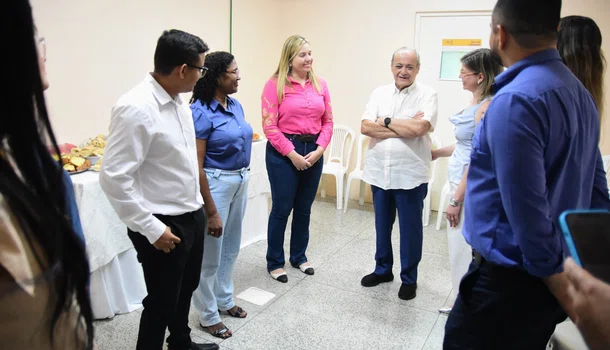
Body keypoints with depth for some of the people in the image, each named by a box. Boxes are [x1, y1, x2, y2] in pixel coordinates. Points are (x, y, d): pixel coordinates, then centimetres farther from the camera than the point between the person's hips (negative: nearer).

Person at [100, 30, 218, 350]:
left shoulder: (177, 100, 2)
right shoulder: (136, 109, -23)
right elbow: (113, 178, -24)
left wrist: (198, 204, 15)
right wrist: (151, 228, -20)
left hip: (192, 215, 9)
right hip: (163, 226, -8)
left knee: (186, 288, 26)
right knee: (162, 302, 11)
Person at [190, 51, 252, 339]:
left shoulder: (236, 105, 5)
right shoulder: (201, 112, -18)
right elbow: (196, 166, -20)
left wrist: (243, 178, 16)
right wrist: (211, 211, -20)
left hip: (241, 180, 8)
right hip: (216, 183, -8)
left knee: (231, 248, 21)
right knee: (210, 255, 8)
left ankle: (224, 300, 42)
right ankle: (208, 315, 27)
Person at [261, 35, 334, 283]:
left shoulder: (320, 85, 6)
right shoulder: (275, 84, -8)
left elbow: (328, 122, 7)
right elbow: (269, 125, -12)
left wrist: (319, 150, -7)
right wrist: (292, 154, -14)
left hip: (313, 151, 5)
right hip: (283, 152, -4)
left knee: (304, 209, 14)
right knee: (281, 209, 4)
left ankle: (299, 257, 32)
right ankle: (274, 262, 20)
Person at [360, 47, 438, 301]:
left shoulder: (427, 95, -5)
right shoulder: (380, 93, 6)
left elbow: (419, 128, -21)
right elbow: (365, 127, -7)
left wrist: (386, 122, -8)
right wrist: (405, 127, -13)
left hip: (410, 174, -4)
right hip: (379, 171, 4)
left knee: (410, 229, 8)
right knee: (382, 225, 17)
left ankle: (409, 278, 25)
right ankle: (383, 269, 36)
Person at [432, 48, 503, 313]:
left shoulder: (487, 108, -18)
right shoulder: (476, 103, 10)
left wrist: (457, 200, -19)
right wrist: (438, 153, 26)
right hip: (461, 183, 10)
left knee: (466, 249, 2)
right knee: (461, 247, 18)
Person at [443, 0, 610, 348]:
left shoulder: (515, 99, -21)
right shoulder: (580, 92, 9)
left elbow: (526, 209, -22)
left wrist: (568, 298, -11)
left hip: (514, 277, -9)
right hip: (561, 270, 9)